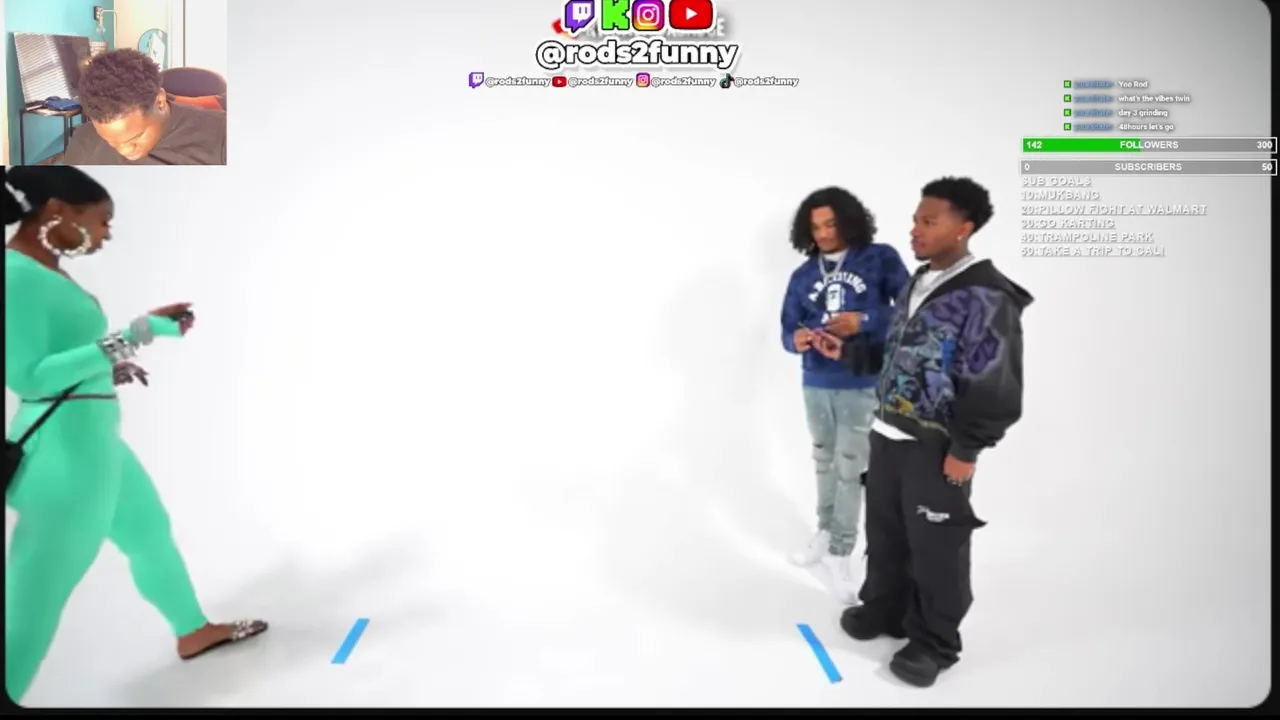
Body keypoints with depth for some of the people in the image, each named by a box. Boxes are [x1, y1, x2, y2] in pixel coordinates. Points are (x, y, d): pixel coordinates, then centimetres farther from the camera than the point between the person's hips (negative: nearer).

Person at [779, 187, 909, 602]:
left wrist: (864, 322, -22)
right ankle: (825, 535, 34)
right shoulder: (802, 275, 7)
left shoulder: (880, 259, -4)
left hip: (862, 386, -4)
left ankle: (841, 554, 11)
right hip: (815, 385, 4)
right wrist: (796, 340, -19)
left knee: (849, 470, -2)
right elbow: (788, 329, 4)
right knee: (825, 463, 17)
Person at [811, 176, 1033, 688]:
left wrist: (966, 451, -15)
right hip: (887, 434, 8)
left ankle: (935, 642, 24)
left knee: (935, 550, 5)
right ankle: (883, 608, 39)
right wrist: (845, 350, 8)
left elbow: (999, 388, -16)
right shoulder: (916, 283, 10)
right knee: (884, 533, 19)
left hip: (935, 448, -7)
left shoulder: (986, 297, -16)